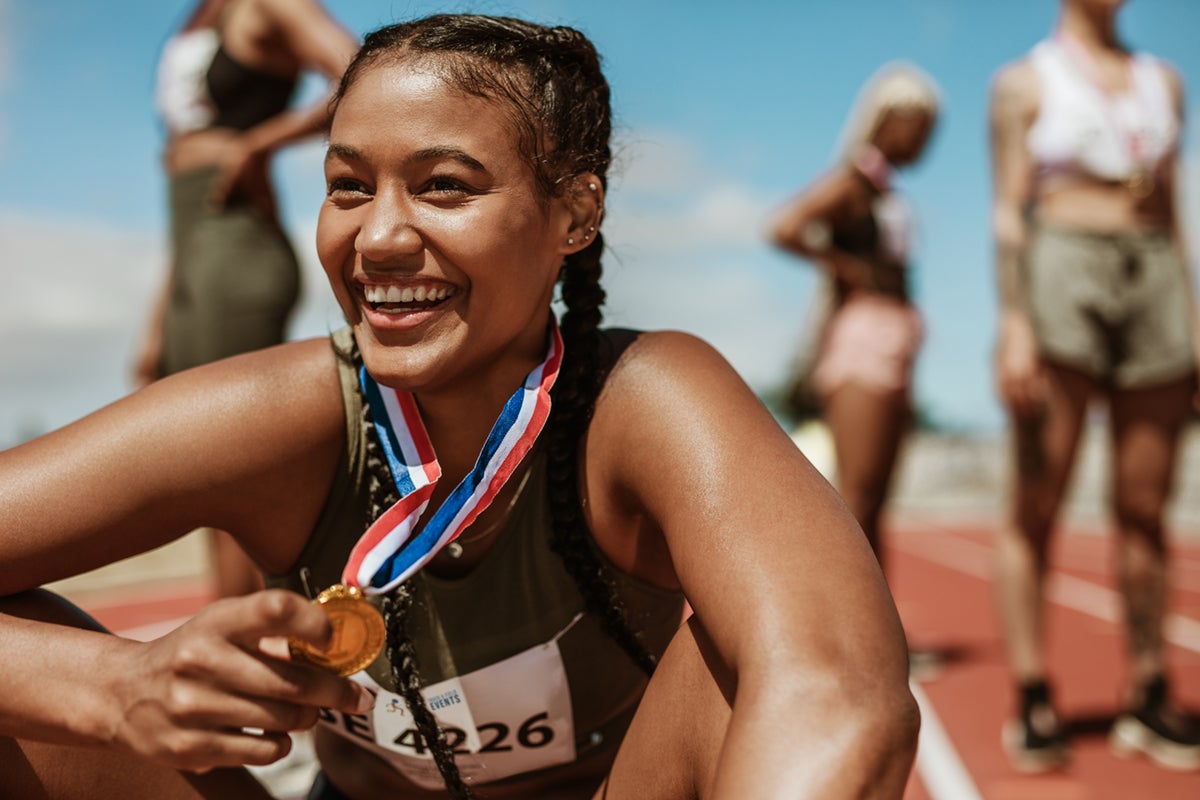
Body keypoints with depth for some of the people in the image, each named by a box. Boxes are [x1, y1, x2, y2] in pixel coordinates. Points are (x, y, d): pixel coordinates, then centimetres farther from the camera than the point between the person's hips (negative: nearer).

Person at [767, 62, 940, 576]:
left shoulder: (883, 188, 19)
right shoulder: (853, 180, -8)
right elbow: (784, 227, -23)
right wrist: (848, 267, -13)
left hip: (891, 348, 9)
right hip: (862, 340, -9)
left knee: (871, 506, 10)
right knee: (855, 498, -12)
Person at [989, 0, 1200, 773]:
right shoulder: (1025, 81, 5)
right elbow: (1009, 210, -2)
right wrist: (1014, 323, -13)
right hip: (1061, 279, -4)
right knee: (1037, 505, -5)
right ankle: (1033, 701, 0)